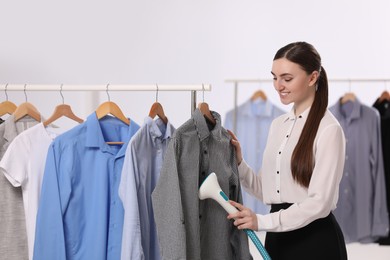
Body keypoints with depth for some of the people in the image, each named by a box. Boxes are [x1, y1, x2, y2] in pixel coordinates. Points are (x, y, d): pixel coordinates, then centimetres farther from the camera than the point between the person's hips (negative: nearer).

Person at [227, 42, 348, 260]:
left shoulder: (328, 129, -12)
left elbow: (320, 202, -18)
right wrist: (239, 164, -2)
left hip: (315, 239, -6)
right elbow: (267, 191, 12)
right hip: (279, 237, 7)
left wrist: (262, 221, -22)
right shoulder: (278, 125, 11)